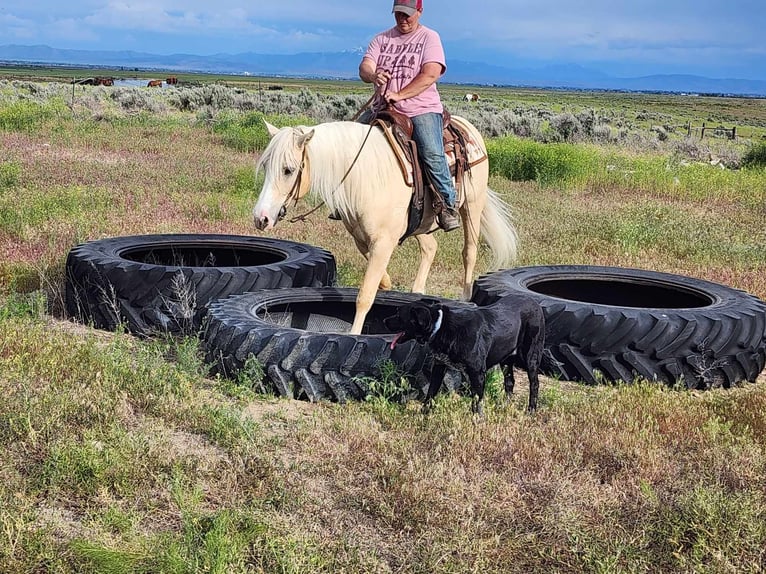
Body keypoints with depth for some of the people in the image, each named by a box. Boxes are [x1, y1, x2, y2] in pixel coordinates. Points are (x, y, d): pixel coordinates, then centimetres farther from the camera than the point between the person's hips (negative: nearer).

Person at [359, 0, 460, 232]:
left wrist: (399, 95, -22)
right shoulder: (382, 39, 15)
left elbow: (431, 74, -11)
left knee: (432, 153, -27)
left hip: (421, 109, -5)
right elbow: (364, 67, 2)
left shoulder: (429, 37, 3)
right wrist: (373, 76, -25)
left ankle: (448, 204, -17)